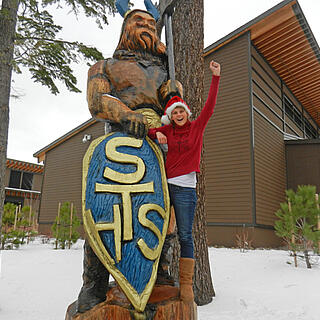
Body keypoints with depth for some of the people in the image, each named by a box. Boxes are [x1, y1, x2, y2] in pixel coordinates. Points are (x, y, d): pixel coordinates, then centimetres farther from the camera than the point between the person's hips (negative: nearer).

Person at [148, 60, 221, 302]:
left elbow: (209, 106, -1)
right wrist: (156, 134, -6)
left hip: (185, 189, -2)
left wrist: (216, 77, -4)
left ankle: (186, 283, 6)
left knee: (185, 236, -1)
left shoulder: (197, 127, 6)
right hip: (164, 185, 3)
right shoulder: (167, 130, 10)